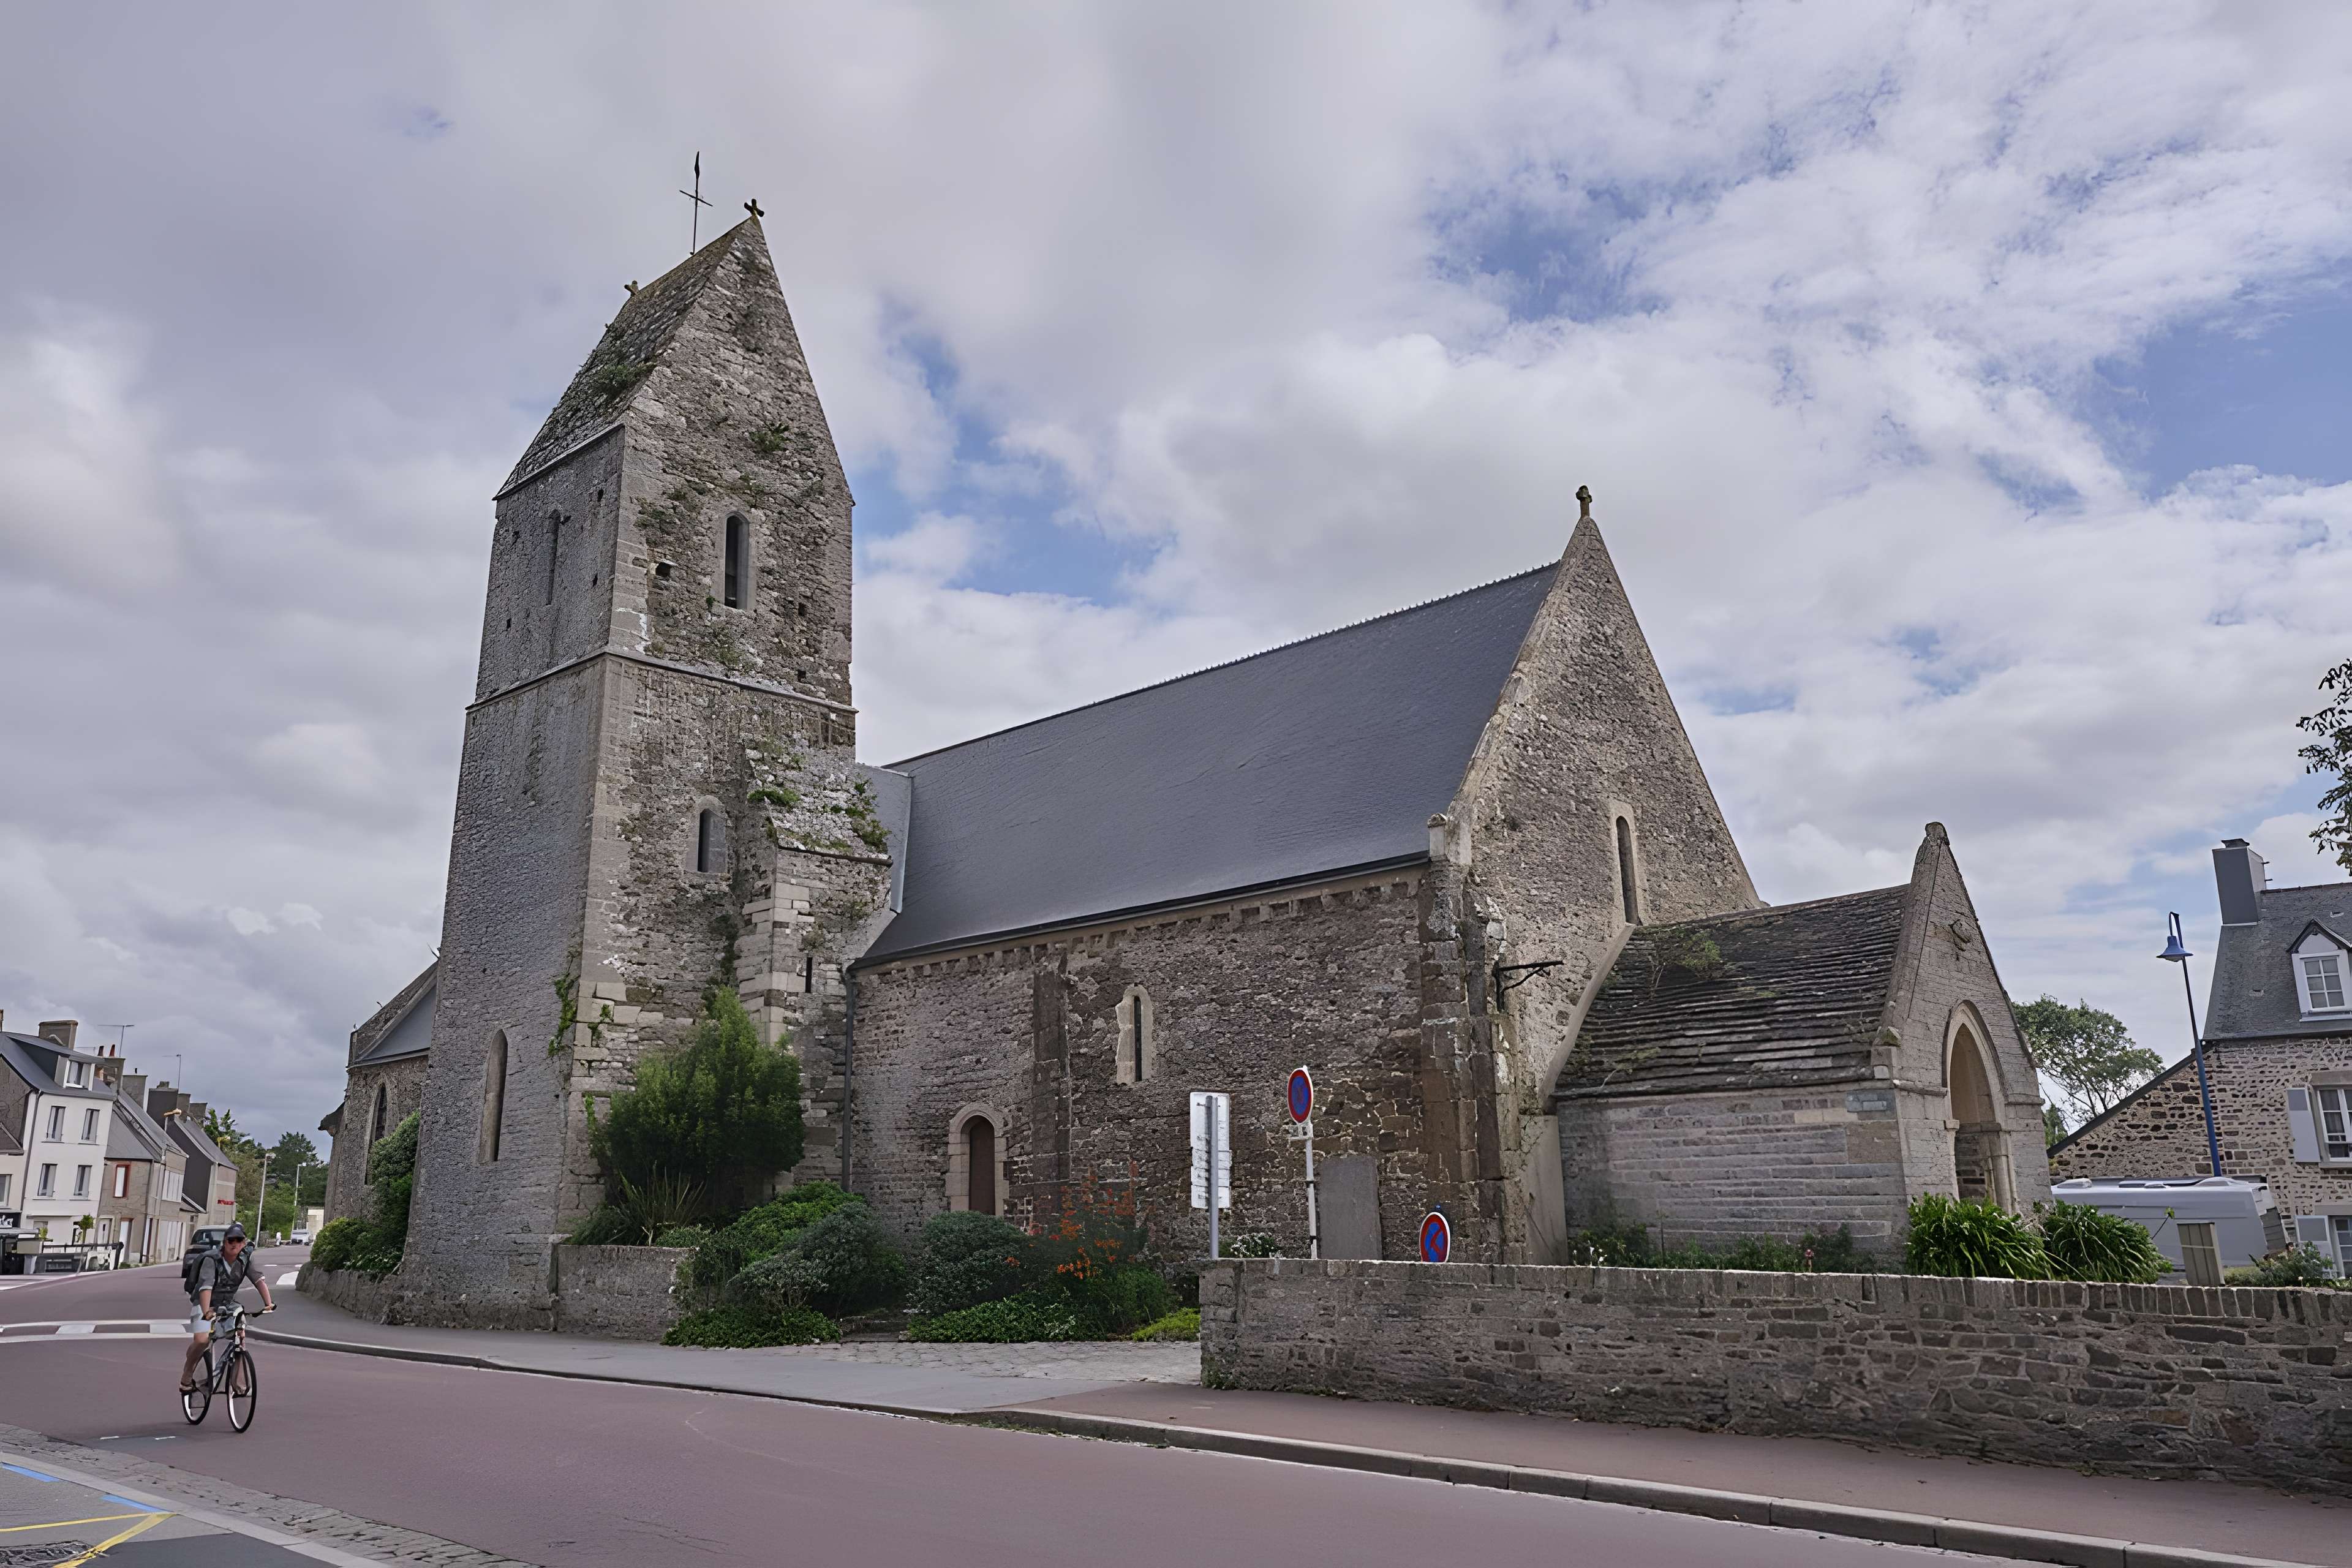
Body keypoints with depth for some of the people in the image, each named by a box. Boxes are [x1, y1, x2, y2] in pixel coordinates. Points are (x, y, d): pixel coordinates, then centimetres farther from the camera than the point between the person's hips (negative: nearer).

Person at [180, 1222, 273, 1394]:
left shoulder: (247, 1258, -12)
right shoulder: (211, 1259, -24)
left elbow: (259, 1280, -20)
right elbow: (206, 1287, -35)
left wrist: (268, 1303, -34)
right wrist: (206, 1313, -49)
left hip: (229, 1304, 4)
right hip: (205, 1304, -4)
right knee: (202, 1340, -24)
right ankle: (186, 1378, -1)